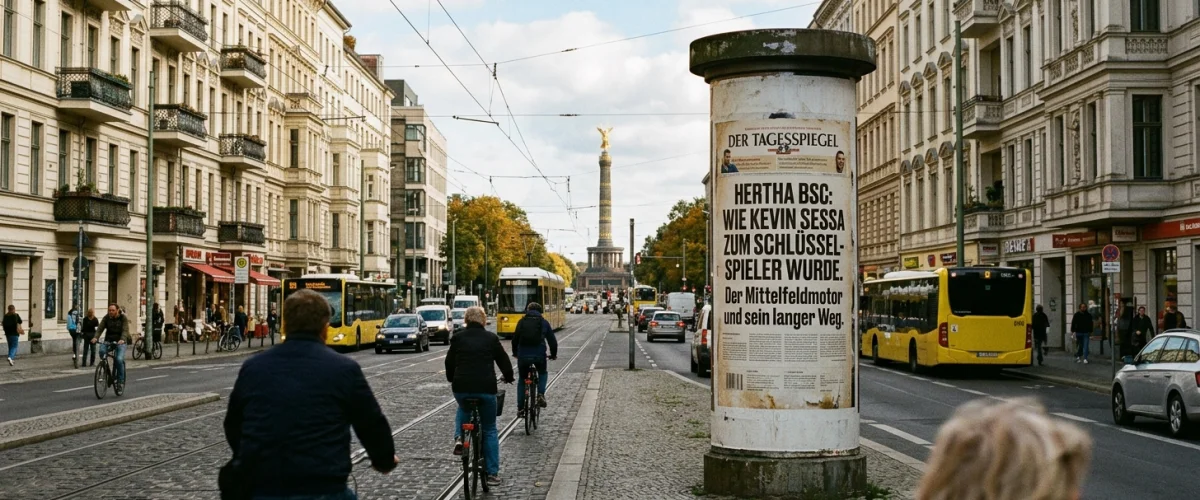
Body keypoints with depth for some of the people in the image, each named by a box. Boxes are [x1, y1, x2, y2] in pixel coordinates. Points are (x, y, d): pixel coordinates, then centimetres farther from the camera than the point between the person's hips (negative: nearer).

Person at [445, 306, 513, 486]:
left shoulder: (457, 338, 6)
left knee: (463, 409, 36)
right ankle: (492, 473, 11)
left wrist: (452, 380, 31)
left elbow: (449, 362, 12)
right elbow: (504, 360, 10)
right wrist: (508, 377, 30)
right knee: (489, 430, 13)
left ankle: (459, 438, 10)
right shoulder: (491, 338, 4)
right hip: (486, 388, -1)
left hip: (461, 387, 1)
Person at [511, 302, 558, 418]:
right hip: (539, 354, -1)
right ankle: (541, 394, 3)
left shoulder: (521, 322, 11)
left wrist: (515, 352, 31)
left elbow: (515, 338, 15)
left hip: (523, 355, 1)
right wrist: (554, 354, 26)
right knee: (543, 373, 27)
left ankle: (520, 408, 13)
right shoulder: (544, 322, 9)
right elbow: (552, 340, 11)